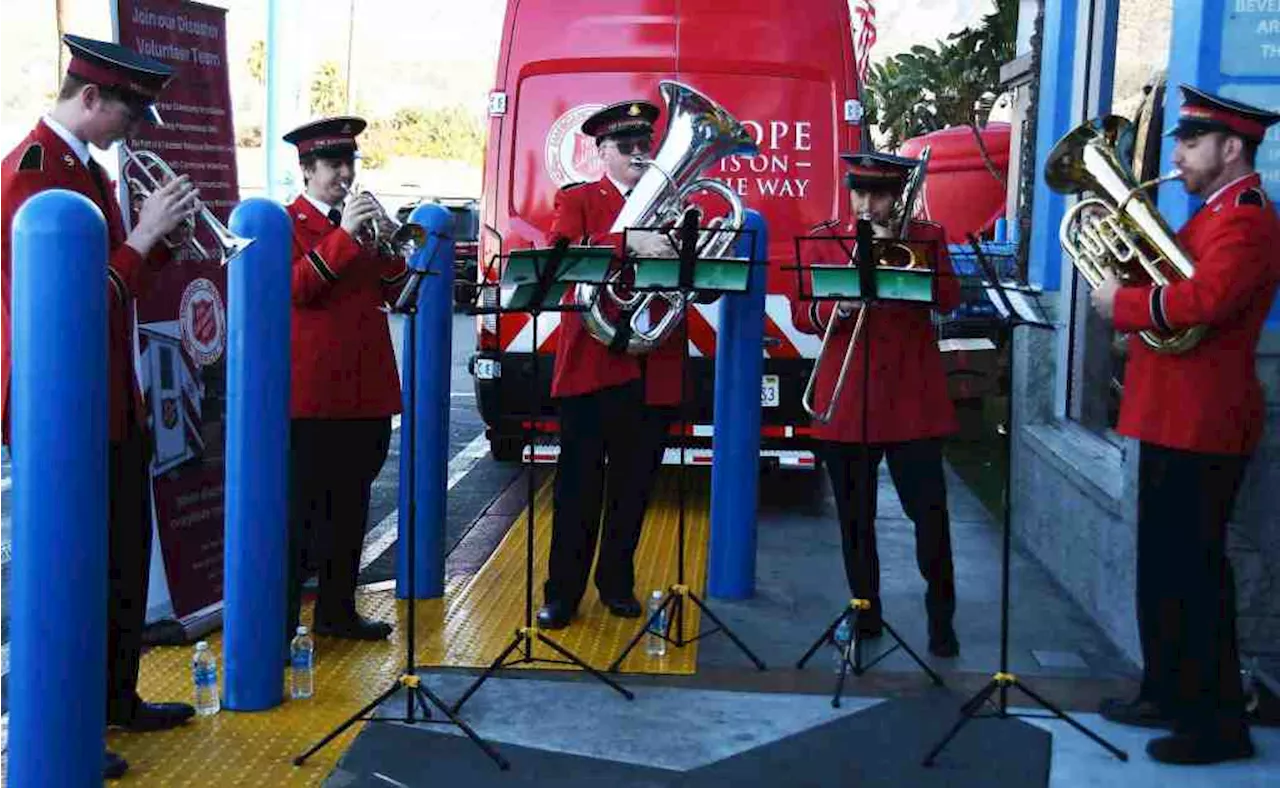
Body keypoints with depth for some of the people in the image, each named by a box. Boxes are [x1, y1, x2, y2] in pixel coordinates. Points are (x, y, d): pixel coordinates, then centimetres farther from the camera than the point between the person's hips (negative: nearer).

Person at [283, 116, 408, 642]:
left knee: (352, 504, 13)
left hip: (366, 388, 7)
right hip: (313, 393, -7)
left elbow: (391, 292, 13)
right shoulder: (288, 223, -2)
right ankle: (281, 623, 1)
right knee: (302, 509, -4)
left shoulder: (362, 219, 17)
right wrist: (344, 234, -23)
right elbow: (295, 287, -18)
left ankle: (338, 610, 23)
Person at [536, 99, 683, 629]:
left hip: (653, 369, 4)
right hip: (593, 362, -3)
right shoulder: (577, 201, 6)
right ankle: (562, 591, 7)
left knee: (635, 484, 9)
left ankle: (617, 582, 23)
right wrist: (629, 244, -28)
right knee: (580, 482, 0)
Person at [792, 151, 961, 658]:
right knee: (855, 516, 8)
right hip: (847, 402, 2)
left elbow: (949, 297, -10)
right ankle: (866, 611, 21)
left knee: (930, 511, -2)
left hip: (913, 399, -1)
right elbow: (801, 313, 1)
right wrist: (840, 307, -18)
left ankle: (941, 617, 10)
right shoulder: (827, 242, 8)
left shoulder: (926, 237, 6)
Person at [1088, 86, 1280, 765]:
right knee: (1163, 567, 16)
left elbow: (1203, 300, -30)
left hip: (1201, 427, -10)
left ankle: (1218, 722, 4)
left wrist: (1121, 302, -18)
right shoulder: (1214, 214, 19)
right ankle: (1168, 694, 28)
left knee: (1194, 571, -5)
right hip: (1172, 420, 10)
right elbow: (1166, 277, 17)